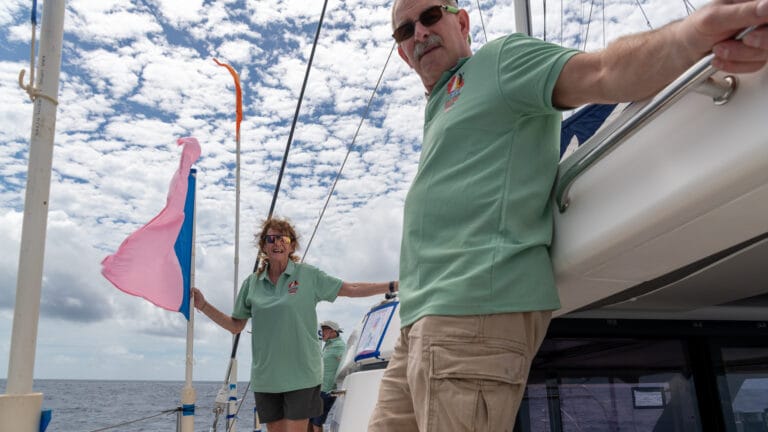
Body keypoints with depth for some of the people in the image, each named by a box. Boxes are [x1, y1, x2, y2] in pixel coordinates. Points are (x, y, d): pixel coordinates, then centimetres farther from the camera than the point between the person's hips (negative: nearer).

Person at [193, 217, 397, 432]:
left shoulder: (308, 275, -2)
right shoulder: (252, 283, 6)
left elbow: (352, 289, -1)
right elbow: (236, 326, 11)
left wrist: (393, 285, -7)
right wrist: (203, 305, 2)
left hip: (301, 375, -3)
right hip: (266, 376, 3)